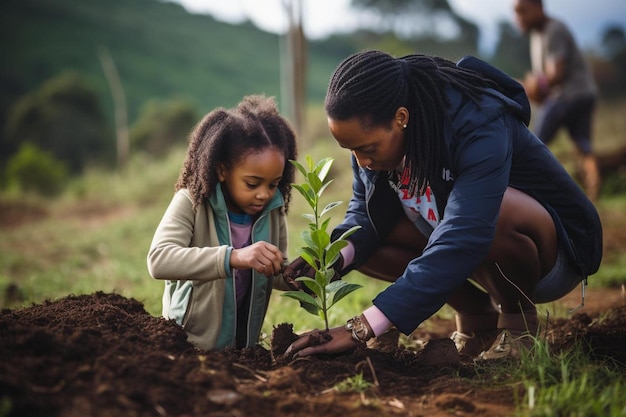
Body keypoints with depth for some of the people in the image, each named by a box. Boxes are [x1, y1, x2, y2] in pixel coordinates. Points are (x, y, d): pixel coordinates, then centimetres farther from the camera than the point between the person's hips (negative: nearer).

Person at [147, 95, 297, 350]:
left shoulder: (273, 209, -3)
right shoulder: (192, 203, -15)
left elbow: (274, 275, 7)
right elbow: (158, 260, -30)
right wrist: (233, 257, -40)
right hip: (189, 343, -5)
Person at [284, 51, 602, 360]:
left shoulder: (480, 126, -34)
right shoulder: (373, 132, -14)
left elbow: (460, 242, -43)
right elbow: (364, 212, -7)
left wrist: (361, 329, -46)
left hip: (556, 252, -6)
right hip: (464, 258, 7)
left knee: (496, 212, -40)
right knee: (357, 242, -11)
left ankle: (519, 316, -8)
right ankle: (475, 314, 4)